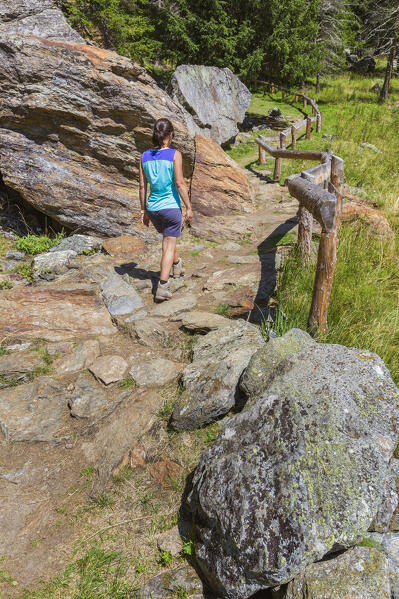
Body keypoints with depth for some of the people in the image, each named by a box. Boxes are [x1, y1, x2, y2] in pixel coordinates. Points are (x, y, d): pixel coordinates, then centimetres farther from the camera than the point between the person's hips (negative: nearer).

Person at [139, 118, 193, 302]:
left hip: (153, 207, 5)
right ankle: (163, 286, -4)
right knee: (169, 245, 3)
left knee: (167, 237, 28)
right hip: (171, 206, -5)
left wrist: (144, 211, 13)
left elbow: (142, 186, 5)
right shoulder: (174, 154, -10)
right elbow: (180, 184, -13)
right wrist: (189, 207, -5)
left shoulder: (145, 156, 3)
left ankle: (176, 265, 51)